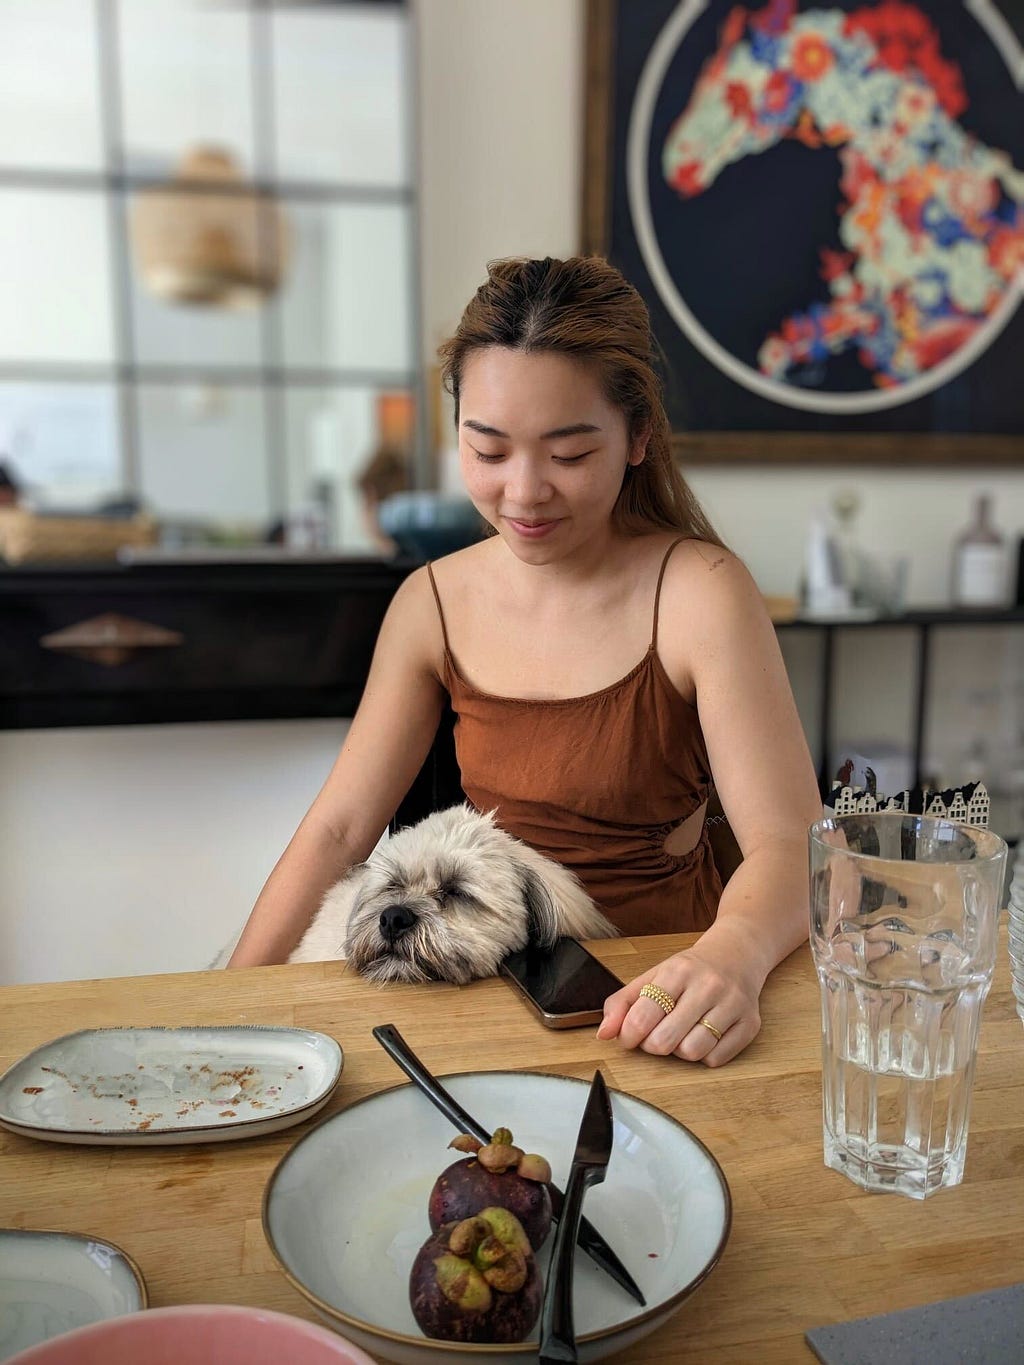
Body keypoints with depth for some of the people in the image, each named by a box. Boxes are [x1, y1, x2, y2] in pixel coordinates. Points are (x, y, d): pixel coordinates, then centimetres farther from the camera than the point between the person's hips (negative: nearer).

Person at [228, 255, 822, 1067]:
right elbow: (339, 828, 0)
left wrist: (732, 956, -39)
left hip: (657, 989, -2)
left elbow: (788, 845, -17)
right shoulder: (432, 604, -2)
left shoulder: (699, 595, -15)